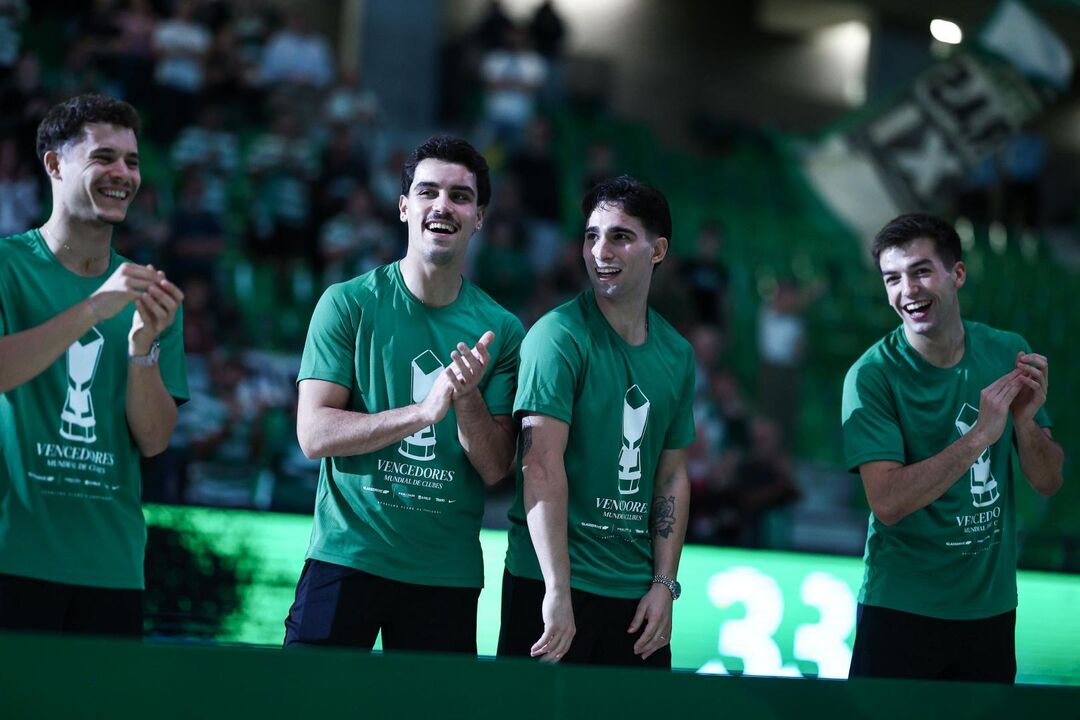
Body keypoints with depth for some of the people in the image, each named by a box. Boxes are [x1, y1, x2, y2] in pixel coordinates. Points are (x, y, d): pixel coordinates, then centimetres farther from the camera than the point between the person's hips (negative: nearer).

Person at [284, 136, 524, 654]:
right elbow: (313, 435, -10)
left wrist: (468, 396, -18)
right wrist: (424, 410, -21)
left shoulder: (500, 330, 4)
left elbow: (495, 470, 1)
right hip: (346, 558, -2)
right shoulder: (349, 303, -2)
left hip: (449, 573, 2)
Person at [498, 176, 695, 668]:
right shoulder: (559, 336, -10)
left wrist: (664, 584, 5)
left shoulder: (676, 354, 10)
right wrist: (558, 590, -22)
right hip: (553, 583, -5)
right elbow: (543, 466, -17)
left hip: (636, 592, 6)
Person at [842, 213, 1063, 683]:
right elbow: (887, 502, -23)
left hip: (991, 605, 4)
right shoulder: (872, 375, -14)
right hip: (902, 609, -4)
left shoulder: (1007, 353, -1)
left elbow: (1048, 482, 1)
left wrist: (1024, 420, -18)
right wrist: (981, 435, -28)